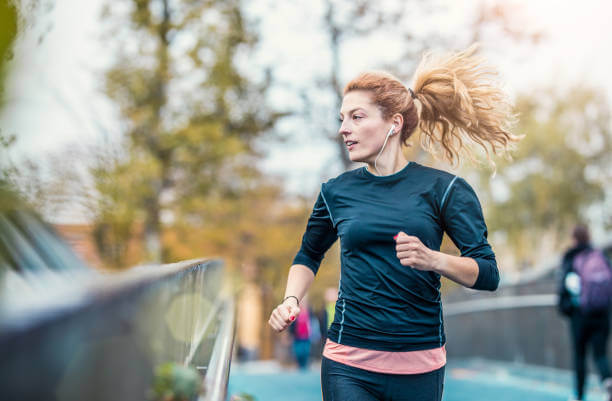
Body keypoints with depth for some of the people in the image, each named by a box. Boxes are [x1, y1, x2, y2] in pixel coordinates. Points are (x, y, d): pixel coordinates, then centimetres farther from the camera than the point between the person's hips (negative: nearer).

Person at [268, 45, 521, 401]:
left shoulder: (443, 189, -2)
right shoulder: (337, 191, 4)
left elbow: (488, 274, -6)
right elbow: (309, 256, 21)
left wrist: (433, 260, -23)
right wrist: (291, 300, 3)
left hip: (420, 366, 0)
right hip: (349, 365, 1)